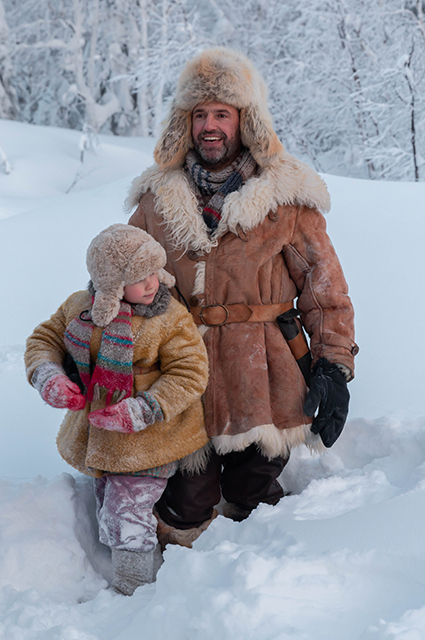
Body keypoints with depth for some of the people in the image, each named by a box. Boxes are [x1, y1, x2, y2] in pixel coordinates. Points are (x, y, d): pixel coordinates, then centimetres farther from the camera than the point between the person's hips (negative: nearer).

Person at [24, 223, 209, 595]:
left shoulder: (171, 319, -14)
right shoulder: (79, 308, -1)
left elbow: (189, 373, -16)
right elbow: (44, 339, 10)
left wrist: (143, 411, -25)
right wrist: (47, 375, -12)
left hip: (147, 441, -6)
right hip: (97, 439, 6)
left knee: (127, 523, -10)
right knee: (109, 525, 19)